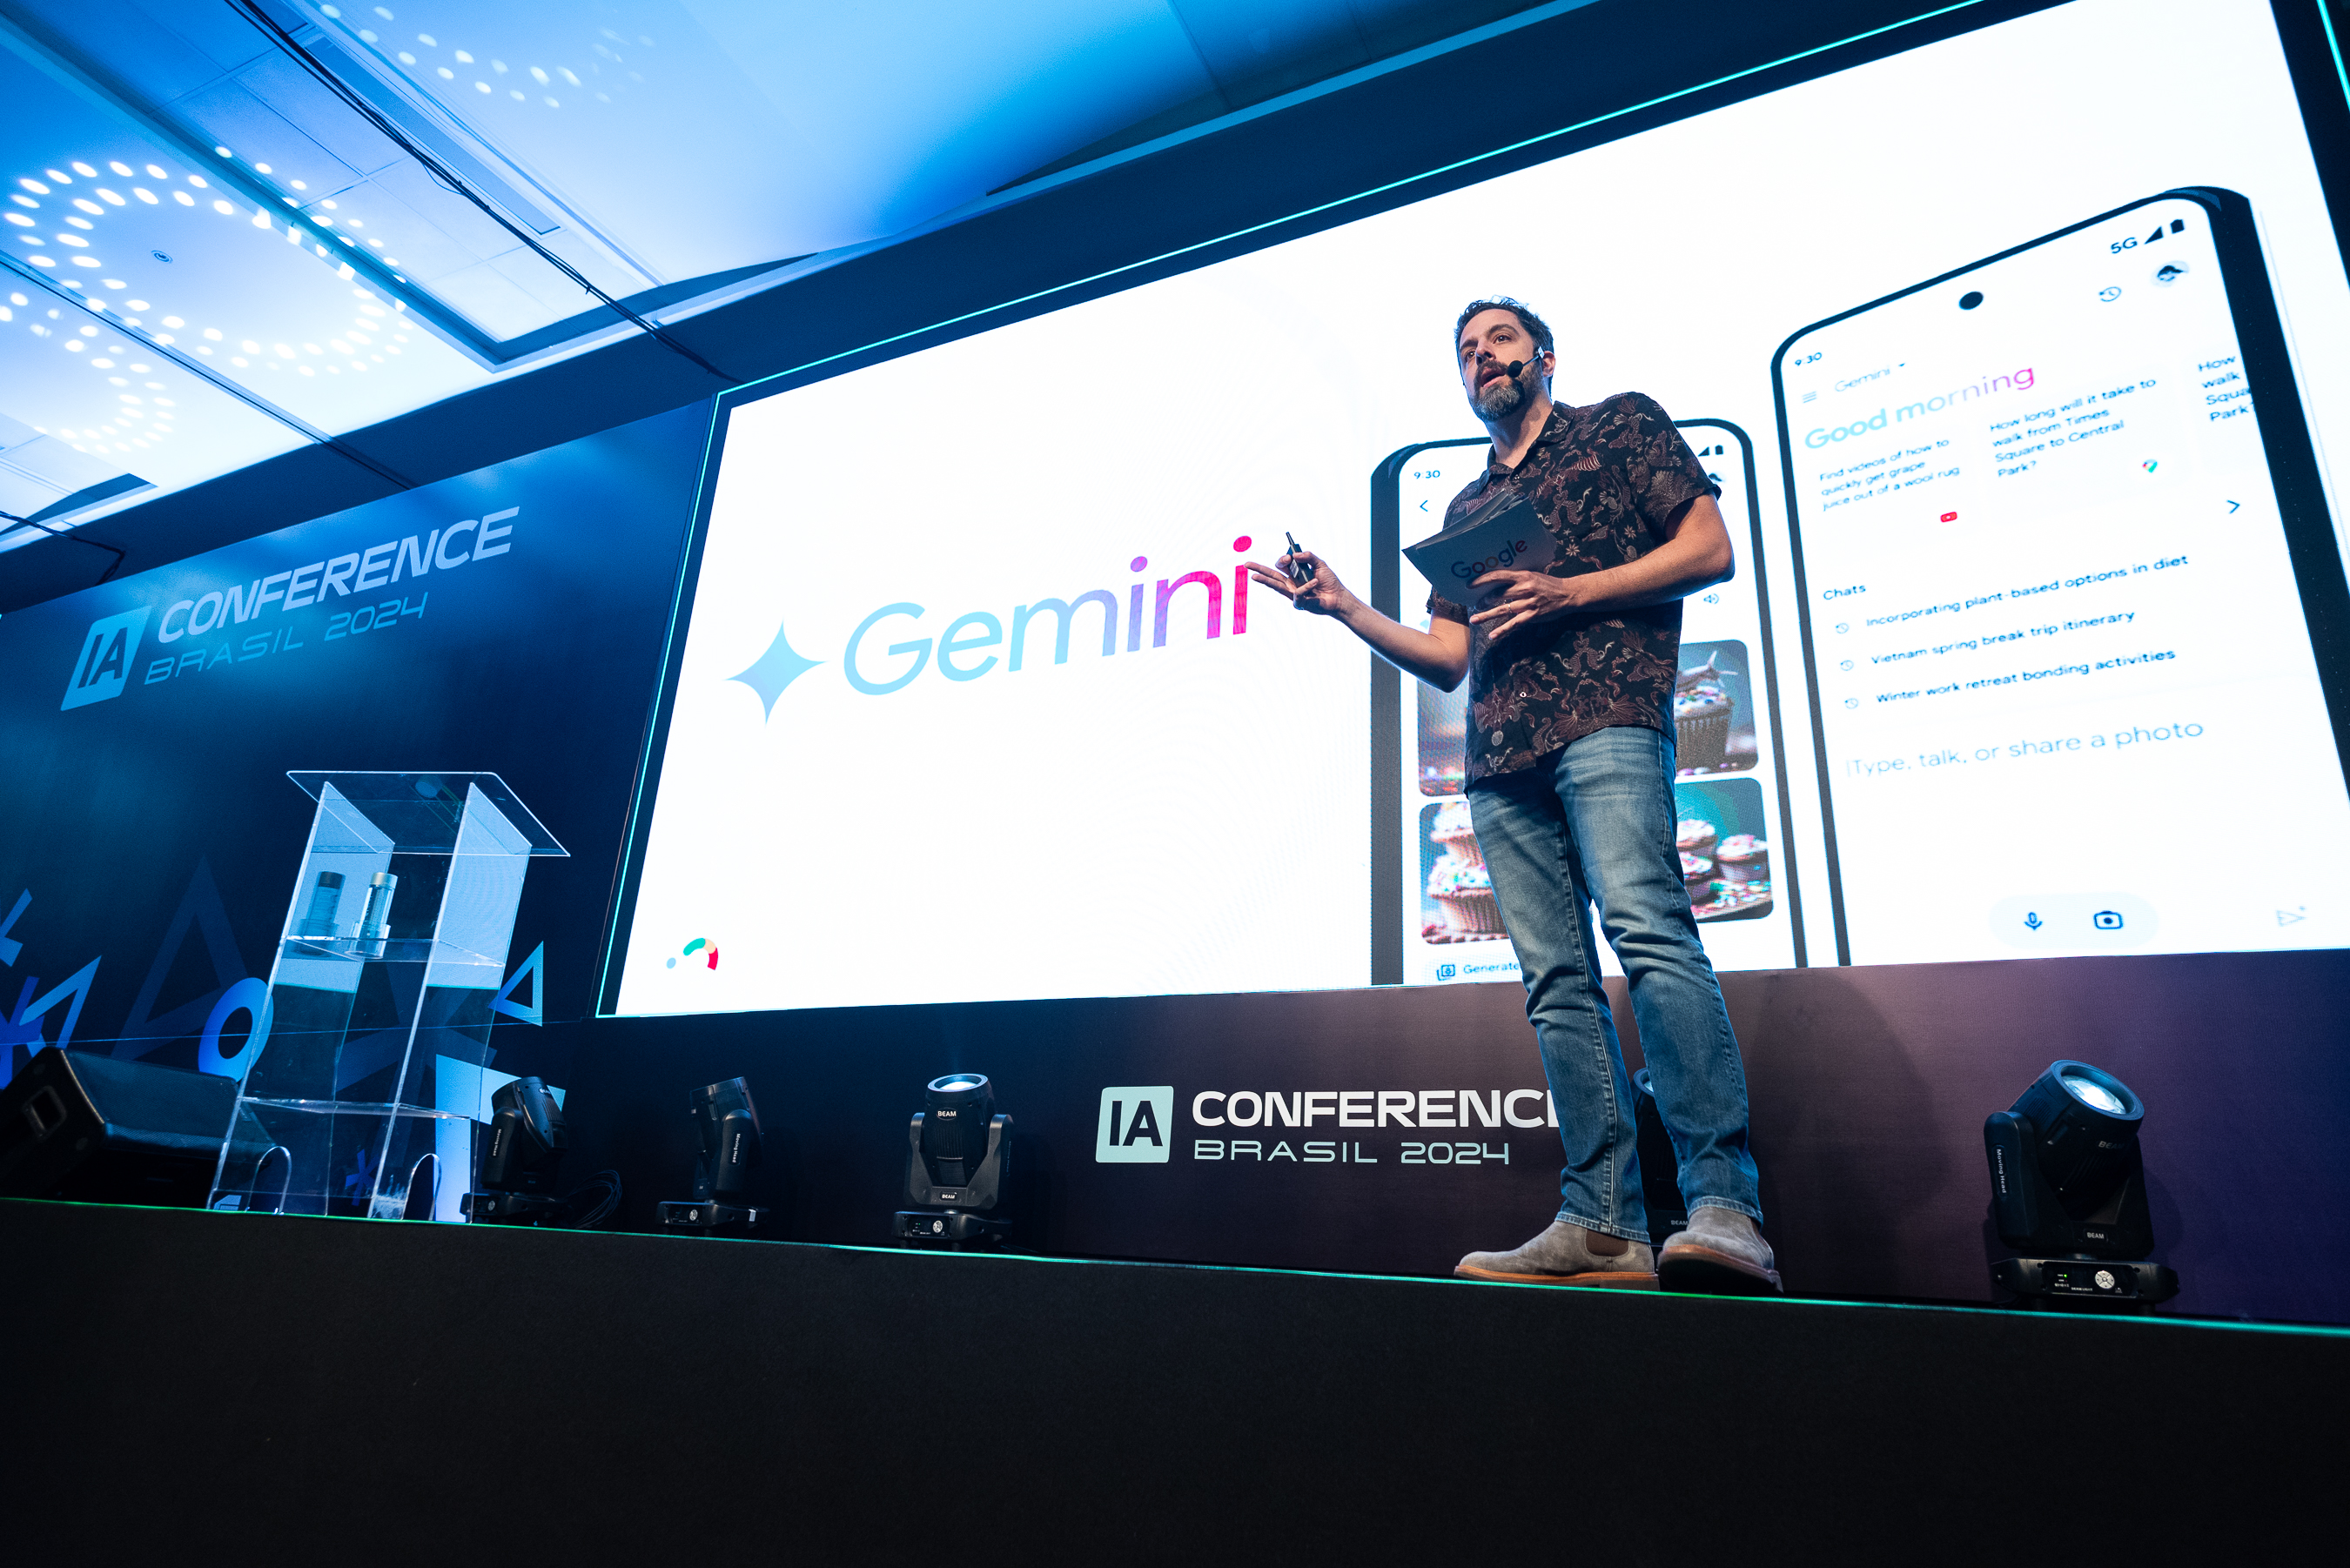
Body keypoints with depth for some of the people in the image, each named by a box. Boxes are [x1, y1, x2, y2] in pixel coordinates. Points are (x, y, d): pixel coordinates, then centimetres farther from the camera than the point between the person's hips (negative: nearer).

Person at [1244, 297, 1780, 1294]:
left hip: (1606, 718, -5)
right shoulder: (1466, 510, 31)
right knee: (1556, 981, -2)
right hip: (1499, 760, 6)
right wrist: (1343, 608, 9)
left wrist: (1571, 593, -7)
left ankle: (1723, 1208, -24)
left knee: (1647, 928, -23)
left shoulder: (1620, 425, 17)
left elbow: (1711, 549, 5)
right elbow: (1446, 660, 22)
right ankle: (1603, 1227, -2)